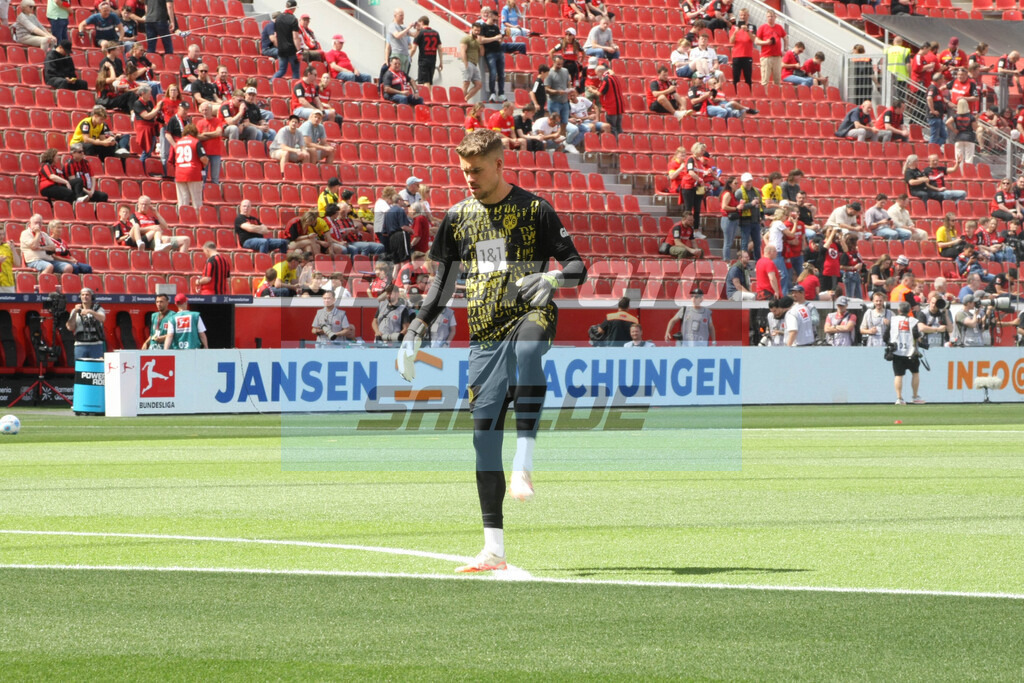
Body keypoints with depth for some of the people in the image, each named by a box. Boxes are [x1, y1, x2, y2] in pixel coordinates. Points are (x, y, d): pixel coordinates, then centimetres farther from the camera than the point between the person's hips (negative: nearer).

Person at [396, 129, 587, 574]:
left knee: (527, 346, -42)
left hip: (530, 316, -4)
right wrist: (415, 334, 15)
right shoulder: (459, 216, 14)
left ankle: (525, 463, -44)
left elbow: (577, 267, 0)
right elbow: (445, 280, 22)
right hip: (483, 335, 4)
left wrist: (553, 278, -22)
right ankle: (493, 549, 3)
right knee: (485, 433, -1)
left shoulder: (534, 210, 1)